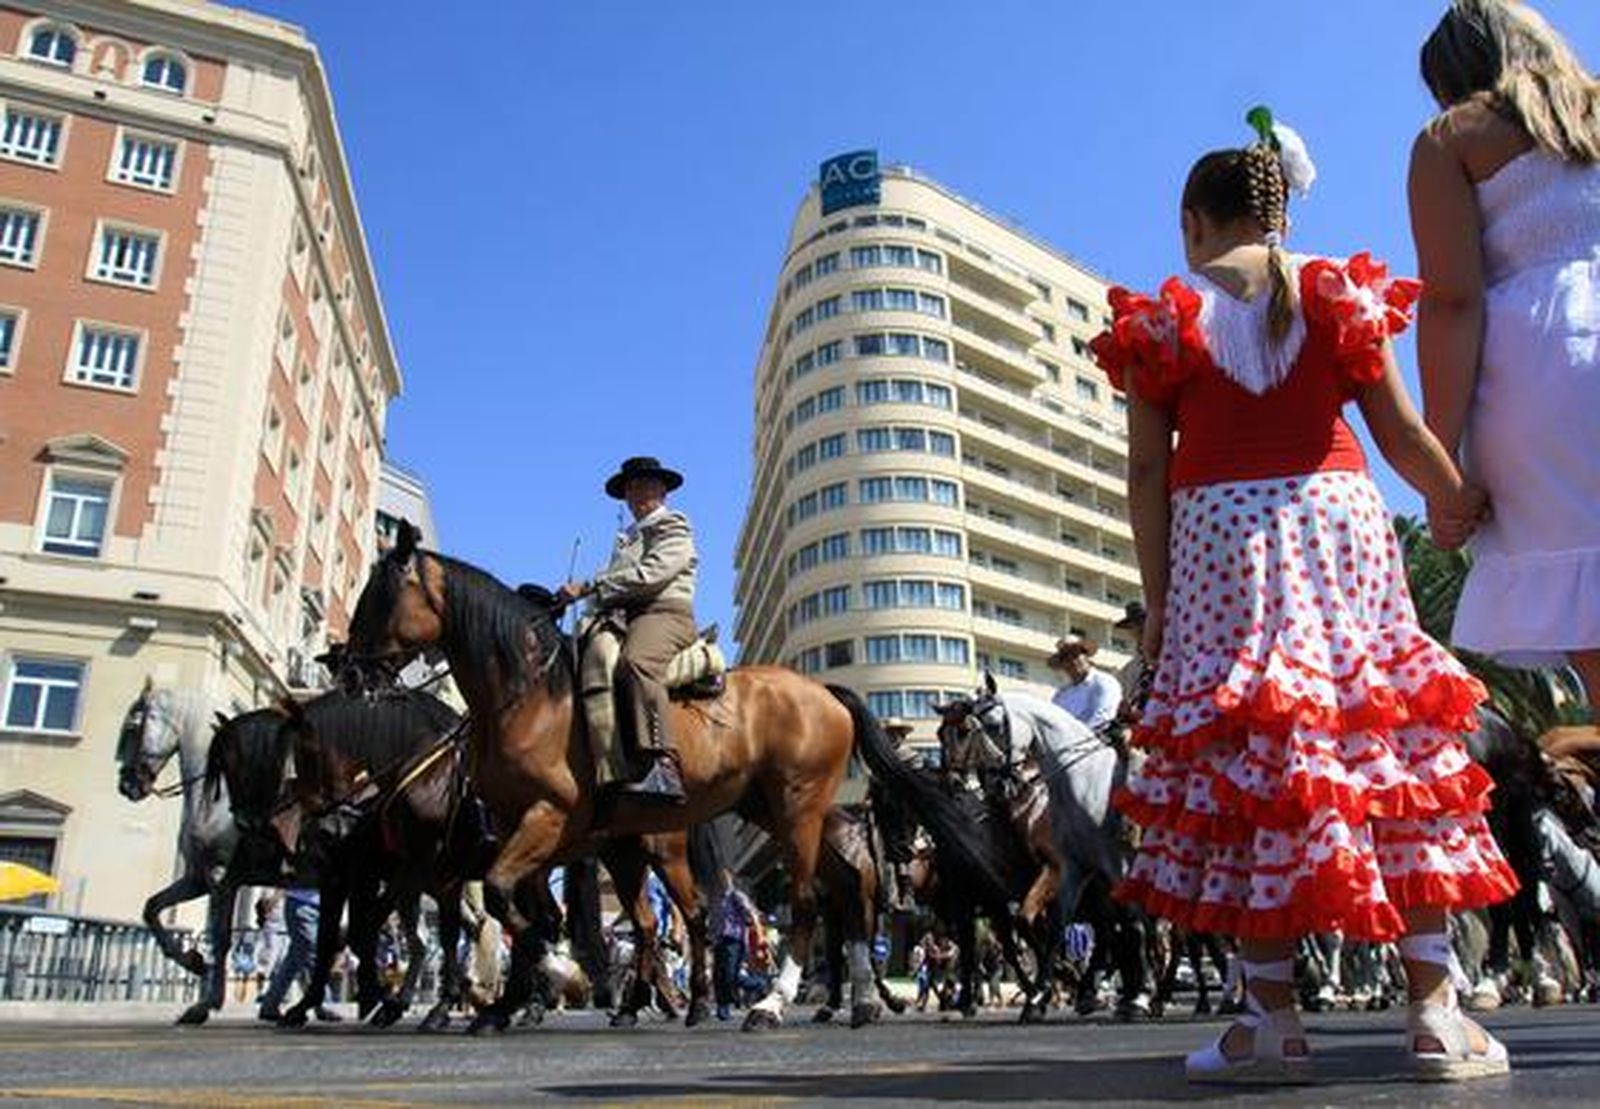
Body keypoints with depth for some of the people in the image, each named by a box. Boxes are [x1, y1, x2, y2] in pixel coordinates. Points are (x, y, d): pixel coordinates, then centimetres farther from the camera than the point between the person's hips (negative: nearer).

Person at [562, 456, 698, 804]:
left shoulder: (674, 527, 12)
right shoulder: (627, 538, 36)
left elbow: (649, 575, -6)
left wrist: (591, 586, -10)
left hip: (664, 612, -6)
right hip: (619, 616, 6)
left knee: (635, 663, -37)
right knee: (595, 659, -26)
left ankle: (660, 764, -47)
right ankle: (608, 772, -35)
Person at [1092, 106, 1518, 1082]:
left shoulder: (1162, 318, 5)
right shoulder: (1341, 293, 9)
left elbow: (1148, 472, -1)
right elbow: (1402, 433, 7)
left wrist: (1157, 599, 3)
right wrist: (1456, 501, 25)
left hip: (1219, 538, -2)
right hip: (1338, 522, 2)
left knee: (1246, 757, 0)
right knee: (1390, 744, 6)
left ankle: (1275, 1017, 3)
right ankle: (1437, 1009, 9)